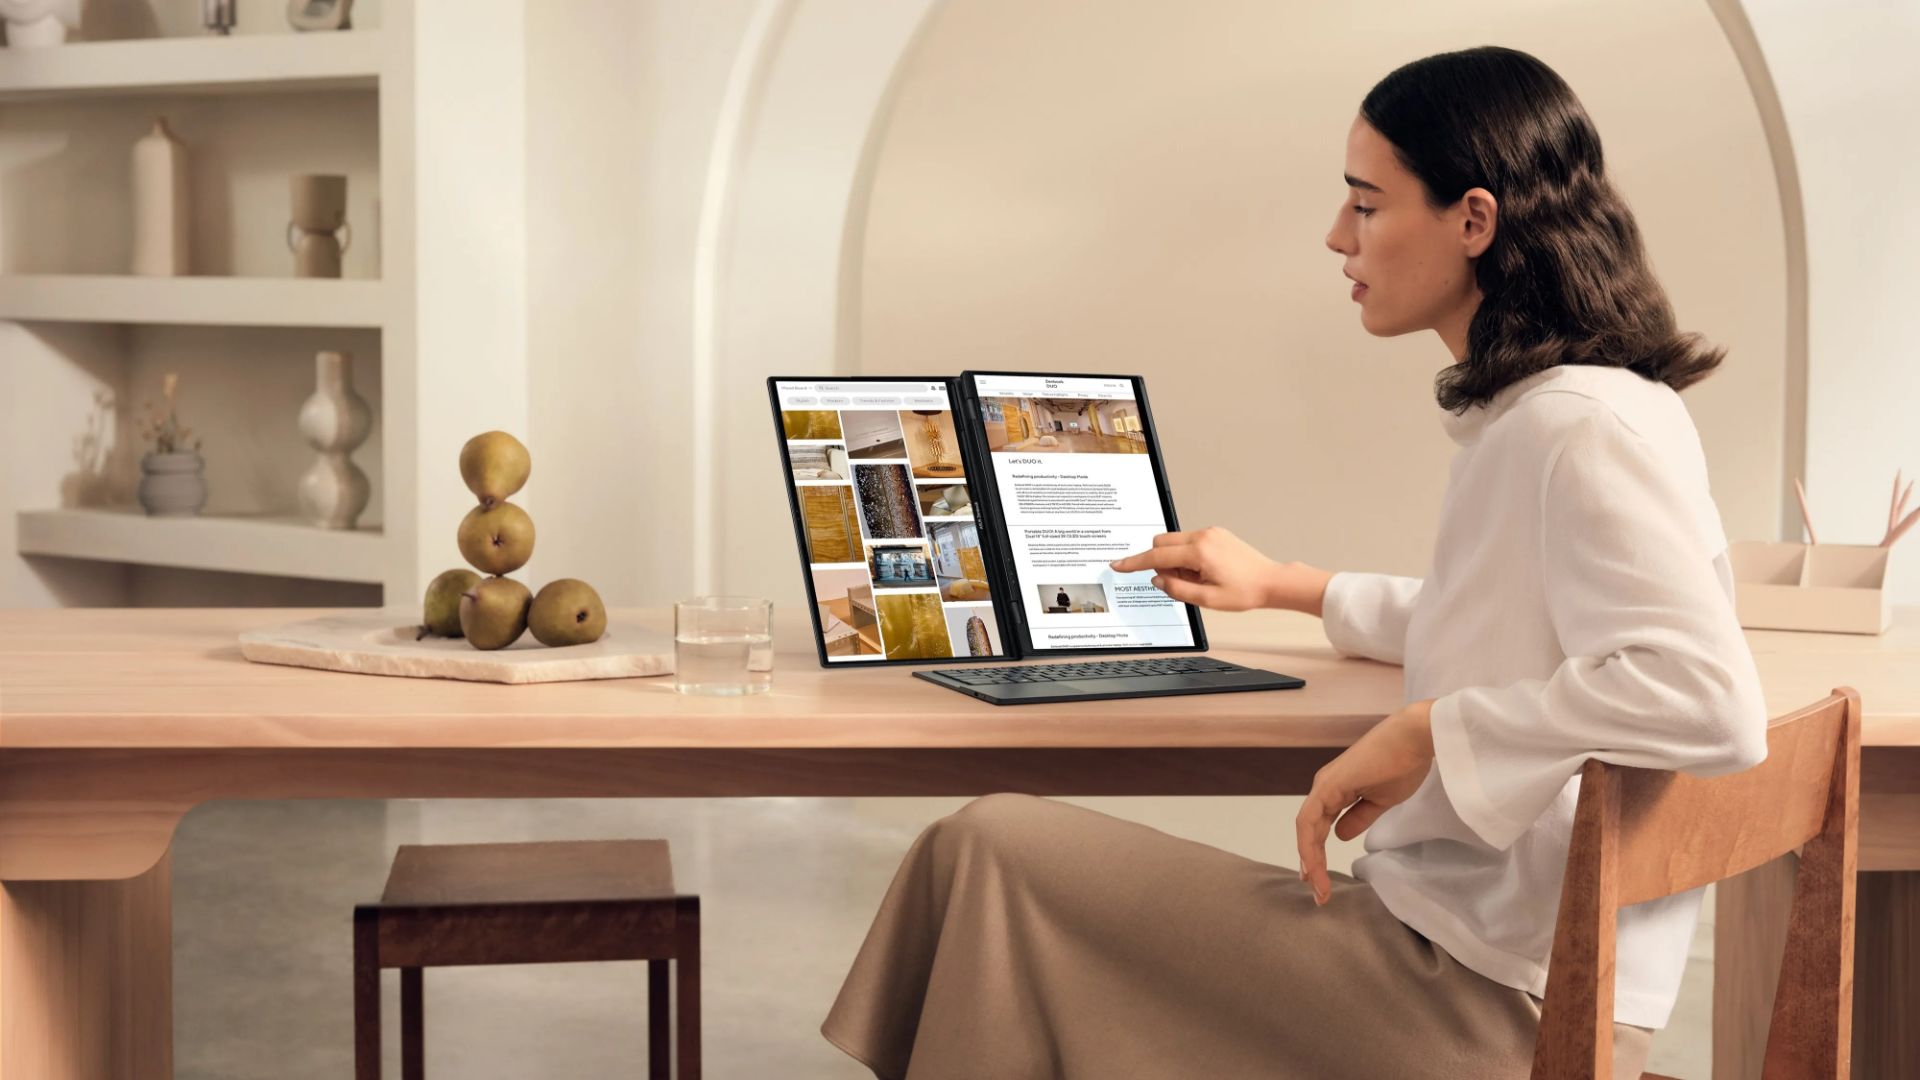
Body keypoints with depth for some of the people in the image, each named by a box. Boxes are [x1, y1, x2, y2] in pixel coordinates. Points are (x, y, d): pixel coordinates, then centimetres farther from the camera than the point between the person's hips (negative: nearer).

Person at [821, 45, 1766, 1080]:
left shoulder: (1588, 427, -18)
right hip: (1447, 928, 10)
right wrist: (1289, 587, 33)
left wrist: (1428, 730, -24)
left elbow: (1708, 701, -30)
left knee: (997, 853, -8)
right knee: (999, 851, 12)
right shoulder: (1523, 413, 14)